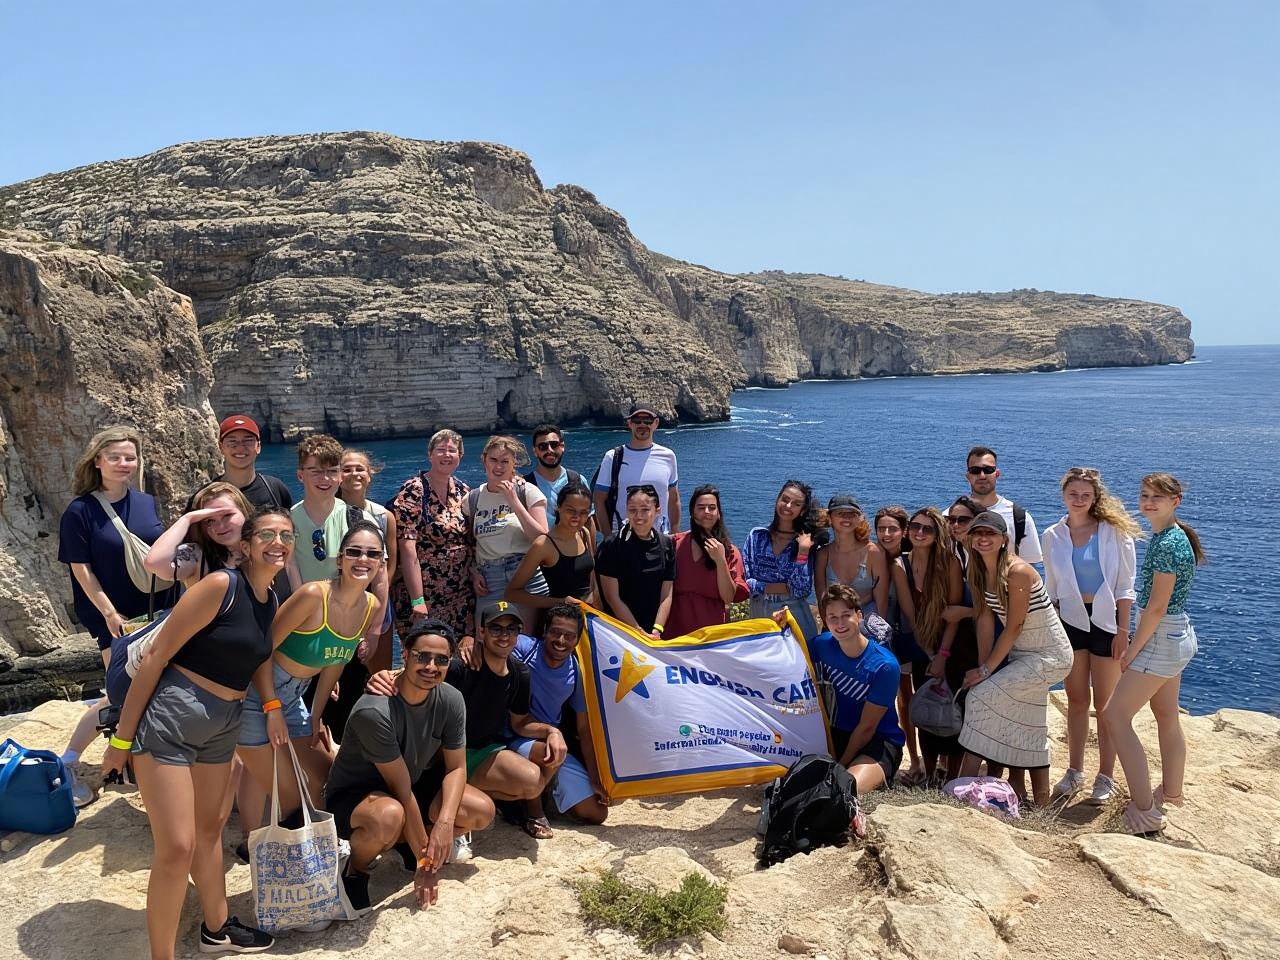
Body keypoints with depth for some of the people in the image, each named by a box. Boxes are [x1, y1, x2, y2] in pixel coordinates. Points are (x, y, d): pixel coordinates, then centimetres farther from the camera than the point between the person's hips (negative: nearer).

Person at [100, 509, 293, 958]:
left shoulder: (273, 603, 6)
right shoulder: (221, 585, -17)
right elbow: (157, 654, -16)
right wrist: (122, 737, -14)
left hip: (222, 726, 8)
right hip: (169, 717, -8)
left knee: (209, 829, 22)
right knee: (177, 848, -7)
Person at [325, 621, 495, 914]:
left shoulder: (450, 700, -13)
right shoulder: (374, 711, -32)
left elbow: (456, 768, -6)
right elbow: (402, 790, -28)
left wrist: (445, 822, -25)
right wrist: (424, 861, -21)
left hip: (415, 783, 7)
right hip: (352, 795, -6)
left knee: (482, 811, -10)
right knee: (389, 817, -40)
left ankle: (408, 842, 16)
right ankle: (356, 869, -5)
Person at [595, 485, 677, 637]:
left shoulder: (667, 545, 2)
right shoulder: (612, 546, -10)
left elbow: (666, 596, 2)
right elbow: (612, 598, -11)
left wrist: (656, 631, -10)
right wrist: (641, 633, -12)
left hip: (654, 631, 3)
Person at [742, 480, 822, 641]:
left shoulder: (806, 542, -2)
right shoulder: (757, 536, 1)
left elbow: (802, 591, -11)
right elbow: (744, 581, -4)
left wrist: (802, 552, -17)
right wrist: (783, 588, -10)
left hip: (795, 615, -1)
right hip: (759, 615, 1)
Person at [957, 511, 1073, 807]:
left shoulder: (1017, 572, -25)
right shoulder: (980, 571, -1)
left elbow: (1013, 628, -22)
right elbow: (986, 619, -2)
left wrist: (986, 670, -17)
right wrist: (983, 667, -8)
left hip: (1049, 656, -9)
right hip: (1022, 654, 9)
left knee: (981, 697, -16)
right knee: (1029, 730, 15)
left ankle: (966, 781, -8)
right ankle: (1040, 803, 27)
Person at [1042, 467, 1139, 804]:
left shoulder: (1114, 532, -7)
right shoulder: (1052, 537, 3)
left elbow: (1125, 586, -6)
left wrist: (1122, 631, -10)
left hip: (1105, 620, -3)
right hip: (1070, 620, 3)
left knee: (1105, 704, 5)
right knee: (1076, 700, 12)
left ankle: (1106, 778, 16)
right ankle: (1075, 772, 23)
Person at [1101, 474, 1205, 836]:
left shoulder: (1168, 543, -21)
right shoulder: (1170, 537, 10)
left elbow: (1157, 606, -22)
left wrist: (1132, 649, -14)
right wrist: (1139, 644, 15)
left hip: (1161, 639, -10)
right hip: (1177, 637, 10)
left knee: (1115, 716, -8)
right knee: (1168, 718, 21)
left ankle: (1144, 811, -7)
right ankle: (1171, 794, 37)